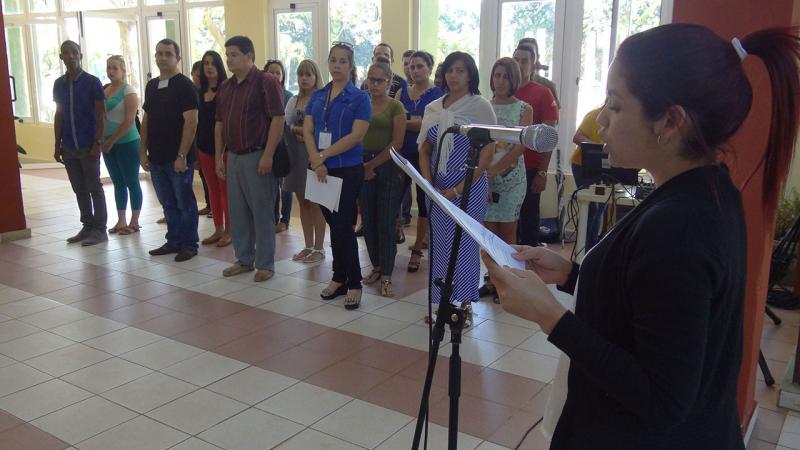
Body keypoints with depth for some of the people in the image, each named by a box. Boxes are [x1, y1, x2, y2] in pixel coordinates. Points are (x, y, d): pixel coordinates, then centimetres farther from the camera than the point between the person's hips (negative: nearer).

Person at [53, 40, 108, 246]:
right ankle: (87, 227, 19)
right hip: (69, 147, 5)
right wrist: (57, 145, 10)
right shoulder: (59, 84, 10)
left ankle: (99, 229, 7)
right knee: (79, 190, 10)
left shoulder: (92, 82, -4)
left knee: (94, 188, 1)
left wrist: (98, 143, -14)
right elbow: (58, 115, 14)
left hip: (88, 146, -5)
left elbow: (100, 115, -7)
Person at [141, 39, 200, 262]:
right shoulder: (151, 86, 13)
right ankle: (173, 241, 24)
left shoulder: (184, 85, -8)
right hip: (157, 158, 7)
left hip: (178, 158, -6)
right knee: (168, 203, 14)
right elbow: (146, 120, 18)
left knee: (184, 203, 2)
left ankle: (189, 244, 13)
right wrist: (143, 150, 10)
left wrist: (182, 156, -19)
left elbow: (191, 121, -14)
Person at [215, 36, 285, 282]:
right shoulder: (225, 87, 13)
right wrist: (219, 156, 11)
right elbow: (219, 124, 17)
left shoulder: (266, 82, -9)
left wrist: (268, 155, -20)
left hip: (257, 157, -7)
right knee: (237, 211, 12)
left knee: (262, 211, 0)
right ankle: (244, 259, 24)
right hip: (233, 157, 7)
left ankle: (265, 264, 10)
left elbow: (278, 119, -15)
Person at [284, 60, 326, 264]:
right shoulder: (293, 101, 12)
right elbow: (285, 125, 8)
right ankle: (308, 246, 20)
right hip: (296, 154, 6)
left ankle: (319, 248, 10)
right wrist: (298, 130, -9)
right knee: (303, 202, 10)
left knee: (315, 203, 0)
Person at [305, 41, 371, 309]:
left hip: (348, 170, -5)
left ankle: (354, 283, 6)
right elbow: (307, 131, 3)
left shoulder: (359, 98, -4)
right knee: (333, 225, 12)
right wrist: (316, 161, -14)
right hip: (322, 171, 5)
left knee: (343, 226, -6)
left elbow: (356, 135, -14)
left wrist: (323, 156, -15)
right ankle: (339, 278, 23)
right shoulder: (317, 97, 11)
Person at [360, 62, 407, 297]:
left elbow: (397, 143, -7)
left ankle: (386, 276, 3)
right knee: (368, 220, 6)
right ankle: (376, 267, 21)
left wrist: (373, 164, -8)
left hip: (388, 166, -4)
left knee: (386, 222, -3)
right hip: (363, 167, 4)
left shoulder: (395, 107, -1)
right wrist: (362, 165, -5)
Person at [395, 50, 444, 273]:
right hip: (403, 153, 3)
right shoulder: (402, 93, 10)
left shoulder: (439, 94, -3)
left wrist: (404, 123, -12)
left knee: (423, 200, 5)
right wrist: (416, 124, -15)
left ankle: (418, 249, 16)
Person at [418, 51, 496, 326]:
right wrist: (429, 185, -5)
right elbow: (424, 151, 11)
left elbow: (487, 152, -9)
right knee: (439, 243, 8)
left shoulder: (480, 106, -4)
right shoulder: (433, 108, 10)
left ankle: (465, 304, 15)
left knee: (464, 243, 1)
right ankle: (441, 301, 21)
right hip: (437, 188, 4)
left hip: (469, 186, -4)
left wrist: (459, 189, -14)